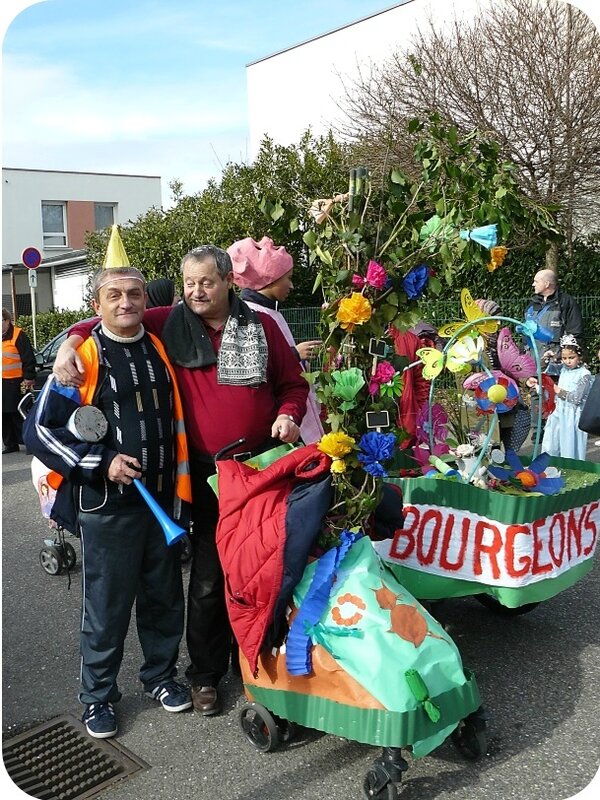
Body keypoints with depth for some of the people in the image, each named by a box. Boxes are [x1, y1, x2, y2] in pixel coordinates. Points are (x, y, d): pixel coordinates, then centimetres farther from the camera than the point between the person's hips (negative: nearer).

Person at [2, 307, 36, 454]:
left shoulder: (18, 335, -8)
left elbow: (29, 359, -9)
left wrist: (28, 380, -13)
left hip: (14, 384, -7)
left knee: (18, 415, -3)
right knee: (4, 416, 10)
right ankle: (10, 444, 19)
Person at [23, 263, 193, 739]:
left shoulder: (162, 350, 6)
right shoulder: (82, 358, -8)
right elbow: (39, 430, -6)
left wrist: (180, 484, 13)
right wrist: (101, 462, -14)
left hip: (164, 499, 4)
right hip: (108, 505, -4)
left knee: (165, 597, 16)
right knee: (107, 607, 8)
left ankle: (161, 674, 37)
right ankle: (99, 696, 28)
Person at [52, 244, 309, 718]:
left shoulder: (261, 326, 2)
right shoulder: (171, 324, -1)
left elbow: (294, 384, 8)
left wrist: (288, 415, -11)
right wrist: (72, 342, -12)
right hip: (207, 473, -1)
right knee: (208, 578, 7)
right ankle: (206, 674, 26)